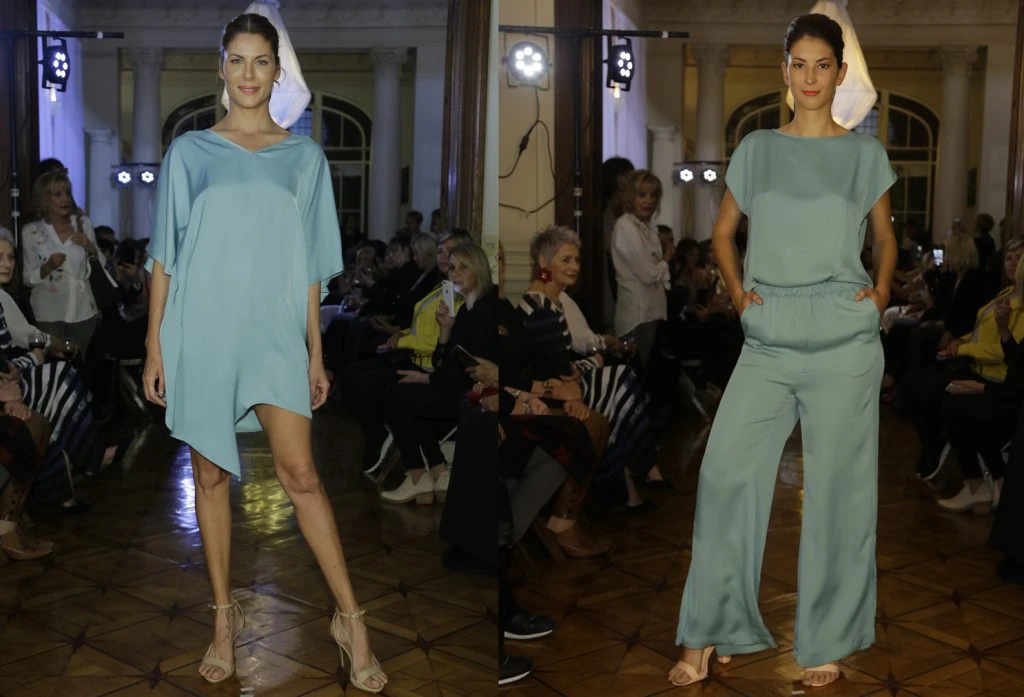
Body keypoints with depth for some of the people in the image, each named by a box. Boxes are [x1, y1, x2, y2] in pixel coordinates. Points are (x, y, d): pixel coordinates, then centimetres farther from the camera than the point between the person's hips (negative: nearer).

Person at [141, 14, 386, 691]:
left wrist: (316, 351, 5)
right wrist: (155, 347, 1)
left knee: (300, 471, -6)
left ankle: (351, 618, 3)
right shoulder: (189, 153, 3)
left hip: (274, 334, -1)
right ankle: (226, 614, 21)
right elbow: (165, 257, 4)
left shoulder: (304, 157, 5)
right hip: (202, 332, 1)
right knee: (211, 474, 7)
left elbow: (310, 266, 7)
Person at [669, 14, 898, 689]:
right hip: (769, 340, 1)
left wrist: (882, 290, 2)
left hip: (845, 339, -1)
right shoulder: (757, 149, 9)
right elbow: (723, 231, 17)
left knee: (837, 488, 2)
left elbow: (886, 235, 18)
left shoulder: (865, 153, 7)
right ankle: (706, 634, 5)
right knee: (726, 472, -7)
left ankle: (825, 643, 15)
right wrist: (737, 290, 2)